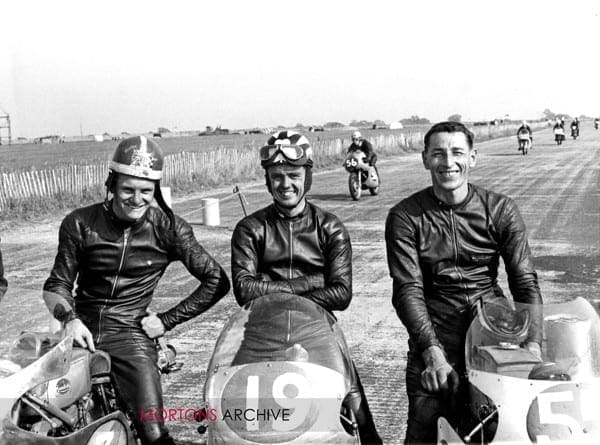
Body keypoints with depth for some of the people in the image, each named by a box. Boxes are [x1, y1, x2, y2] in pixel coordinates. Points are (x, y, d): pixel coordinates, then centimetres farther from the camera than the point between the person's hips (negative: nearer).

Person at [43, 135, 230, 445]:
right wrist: (69, 318, -13)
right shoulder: (79, 224, 2)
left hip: (130, 333, -1)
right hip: (83, 329, 2)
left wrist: (167, 320, -2)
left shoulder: (168, 228, -1)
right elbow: (57, 284, 8)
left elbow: (217, 282, 2)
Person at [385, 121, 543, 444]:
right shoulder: (405, 217, 1)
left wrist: (533, 344, -16)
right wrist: (432, 351, -22)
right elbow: (407, 289, -7)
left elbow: (525, 280, 0)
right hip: (436, 324, -1)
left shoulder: (501, 209, 6)